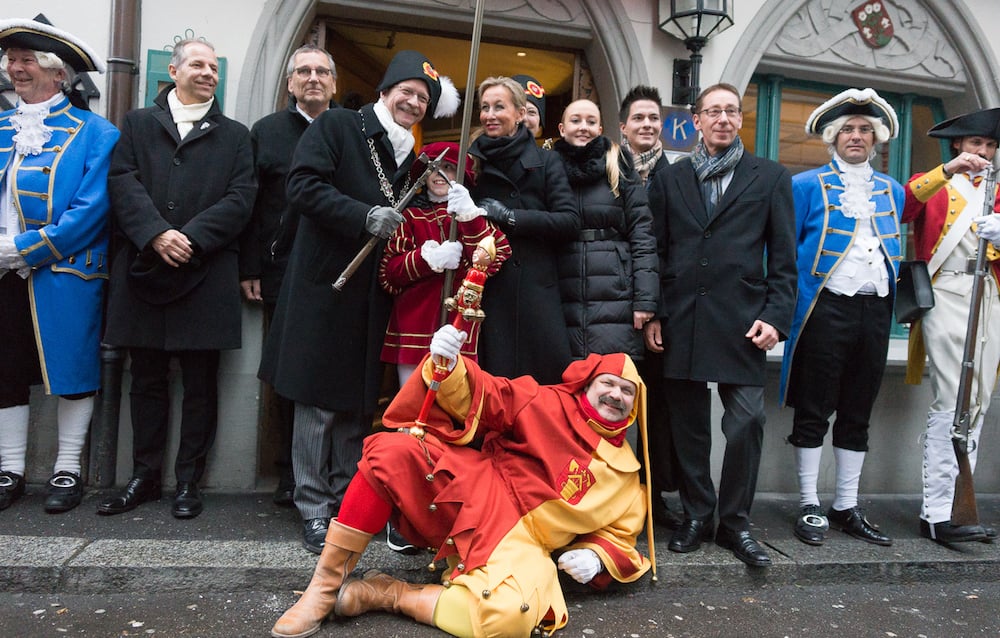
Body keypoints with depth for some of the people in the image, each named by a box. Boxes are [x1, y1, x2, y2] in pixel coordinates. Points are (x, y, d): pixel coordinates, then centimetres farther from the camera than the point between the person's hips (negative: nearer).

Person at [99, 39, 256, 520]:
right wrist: (156, 234, -15)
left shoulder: (234, 135, 13)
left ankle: (189, 480, 15)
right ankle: (145, 476, 21)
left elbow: (240, 198, 0)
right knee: (147, 381, 9)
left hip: (207, 274, -1)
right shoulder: (137, 124, 15)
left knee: (200, 384, 3)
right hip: (143, 270, 1)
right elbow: (122, 182, 1)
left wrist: (192, 237, -13)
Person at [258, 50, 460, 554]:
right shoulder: (336, 126, 0)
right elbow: (304, 186, -12)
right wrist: (364, 216, -21)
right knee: (319, 401, 0)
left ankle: (347, 501, 23)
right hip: (325, 284, -5)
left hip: (373, 292, 6)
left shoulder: (410, 154, 17)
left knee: (360, 403, 10)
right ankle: (314, 509, 11)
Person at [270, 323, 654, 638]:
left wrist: (594, 557, -4)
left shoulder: (624, 475, 15)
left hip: (517, 541, 1)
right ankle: (326, 584, -14)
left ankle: (388, 594, -11)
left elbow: (617, 536, 20)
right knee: (393, 451, -28)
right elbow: (486, 398, -2)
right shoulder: (551, 404, 8)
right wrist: (448, 368, -23)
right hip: (470, 494, 0)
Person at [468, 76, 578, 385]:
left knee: (542, 382, -2)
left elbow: (570, 221, -5)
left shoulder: (546, 162, 6)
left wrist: (510, 216, -10)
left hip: (535, 290, -1)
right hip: (484, 290, 1)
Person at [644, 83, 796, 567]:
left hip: (741, 321, -1)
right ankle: (696, 515, 21)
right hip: (681, 320, 2)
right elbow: (656, 251, 11)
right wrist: (652, 314, 2)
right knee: (688, 423, 6)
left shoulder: (770, 178, 11)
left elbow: (783, 256, 7)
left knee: (747, 421, -5)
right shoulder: (669, 179, 14)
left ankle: (735, 522, 12)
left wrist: (775, 316, -4)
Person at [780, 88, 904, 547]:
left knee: (857, 416, 10)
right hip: (826, 311, -5)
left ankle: (847, 507, 20)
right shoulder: (806, 185, 2)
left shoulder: (892, 190, 17)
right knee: (813, 413, 0)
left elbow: (894, 251, 21)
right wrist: (795, 308, -7)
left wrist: (889, 308, 13)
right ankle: (809, 507, 10)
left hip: (875, 312, 5)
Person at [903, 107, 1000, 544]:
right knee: (950, 404, -13)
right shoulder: (932, 185, 11)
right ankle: (936, 513, -12)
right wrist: (946, 171, -20)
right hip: (946, 294, -5)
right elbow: (901, 209, -12)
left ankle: (952, 504, 12)